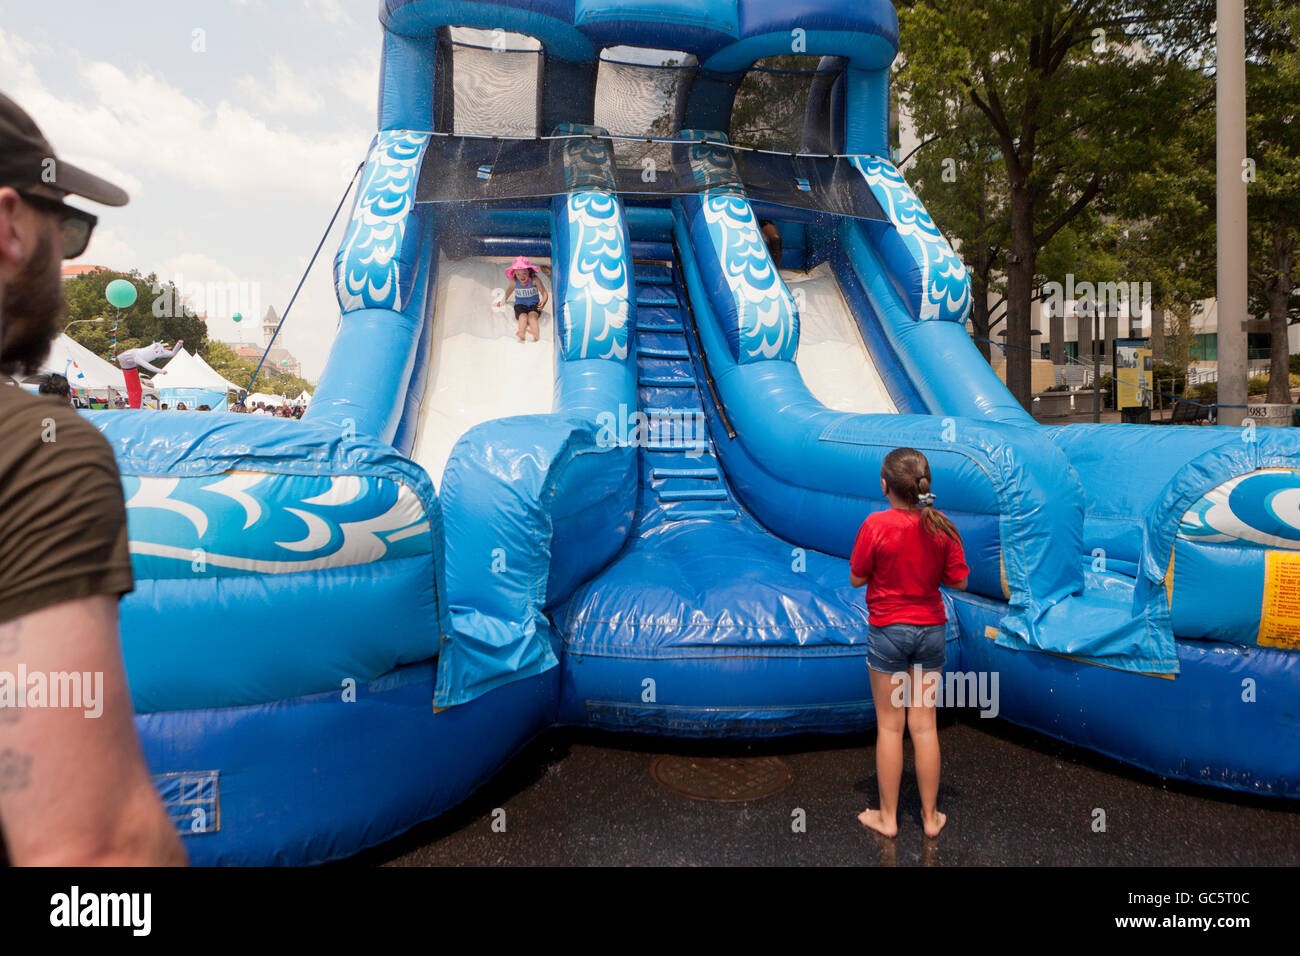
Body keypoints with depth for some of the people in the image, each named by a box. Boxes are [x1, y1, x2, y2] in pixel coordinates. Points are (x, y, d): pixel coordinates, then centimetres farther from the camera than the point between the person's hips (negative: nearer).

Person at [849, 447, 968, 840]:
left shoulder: (876, 525, -17)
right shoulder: (942, 527, -7)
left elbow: (856, 579, -9)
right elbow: (958, 580, -1)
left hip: (887, 631, -3)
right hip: (931, 630, 3)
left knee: (890, 726, 8)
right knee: (924, 725, 12)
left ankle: (887, 816, 20)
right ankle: (930, 816, 23)